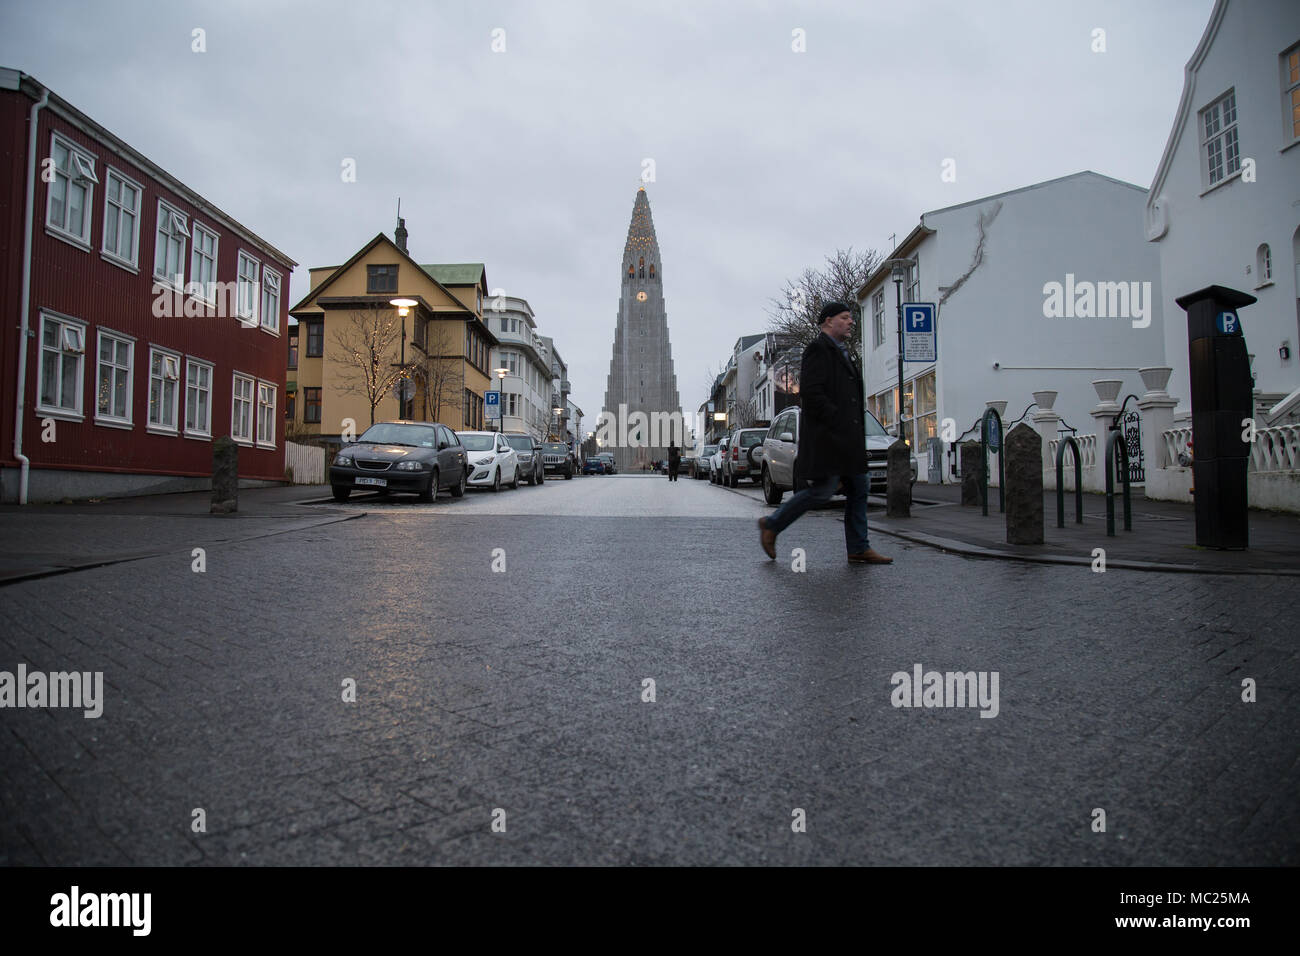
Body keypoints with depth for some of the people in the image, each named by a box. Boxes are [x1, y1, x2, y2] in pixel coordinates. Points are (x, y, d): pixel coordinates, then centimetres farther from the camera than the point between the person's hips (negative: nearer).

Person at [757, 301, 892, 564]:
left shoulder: (843, 352, 22)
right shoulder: (818, 349, -8)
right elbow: (811, 393, -19)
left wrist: (857, 430, 13)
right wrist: (837, 421, -19)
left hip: (847, 438, 10)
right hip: (827, 436, -10)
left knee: (859, 488, 8)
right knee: (823, 490, -9)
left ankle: (858, 549, 14)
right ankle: (771, 525, 6)